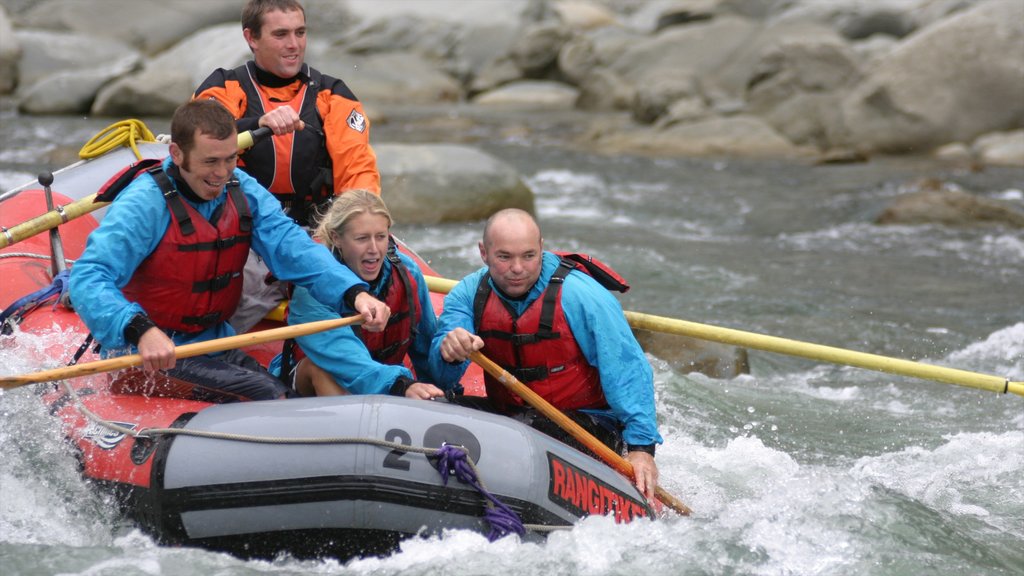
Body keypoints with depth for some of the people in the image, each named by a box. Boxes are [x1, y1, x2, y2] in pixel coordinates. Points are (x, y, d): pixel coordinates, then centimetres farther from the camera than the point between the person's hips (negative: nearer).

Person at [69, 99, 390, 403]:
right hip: (158, 353, -7)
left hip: (216, 344, 7)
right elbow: (88, 279, -30)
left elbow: (294, 250, -11)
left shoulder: (243, 192, 1)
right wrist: (141, 330, -49)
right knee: (266, 396, -21)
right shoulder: (144, 204, -19)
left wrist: (354, 293, -29)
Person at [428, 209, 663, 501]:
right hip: (507, 418, 5)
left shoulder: (580, 296, -17)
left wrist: (641, 447, -25)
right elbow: (443, 374, -14)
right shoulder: (469, 294, -3)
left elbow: (630, 372, -16)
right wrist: (449, 352, -40)